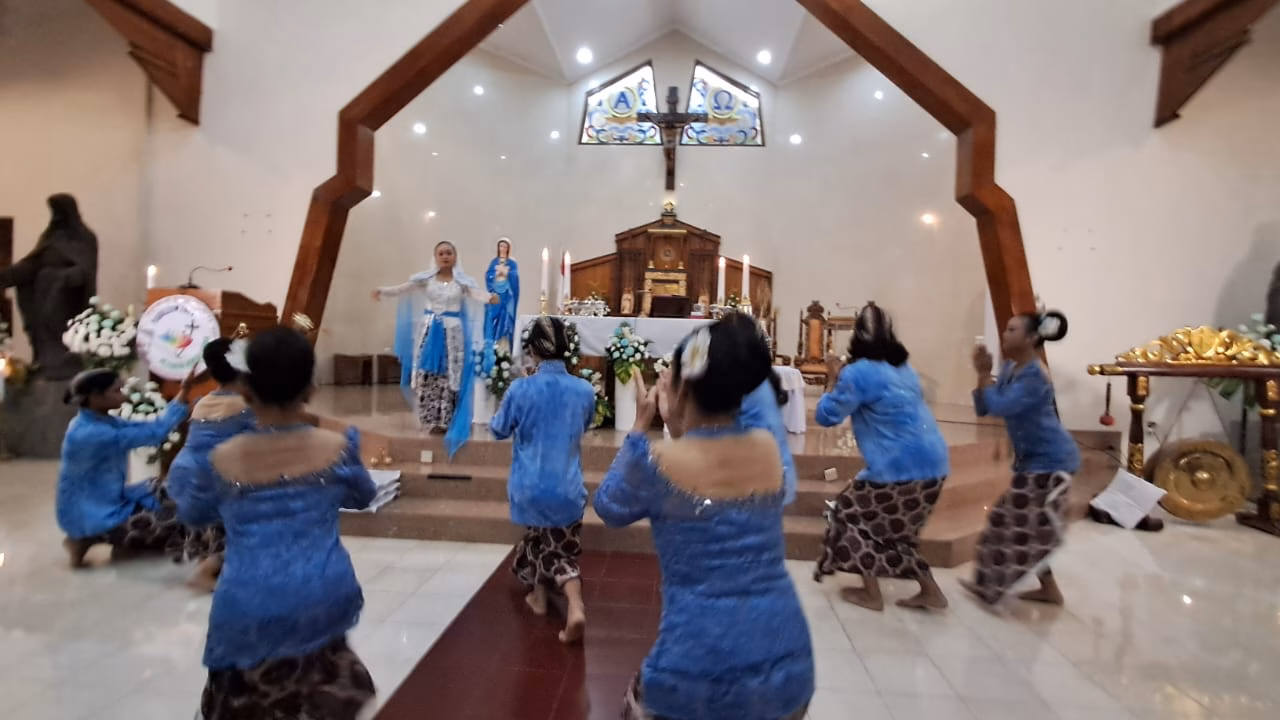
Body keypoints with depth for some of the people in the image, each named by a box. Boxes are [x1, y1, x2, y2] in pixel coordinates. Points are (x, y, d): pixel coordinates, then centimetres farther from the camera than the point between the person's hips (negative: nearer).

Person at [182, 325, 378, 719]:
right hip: (322, 600, 1)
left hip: (250, 609, -1)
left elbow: (193, 513, 13)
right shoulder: (337, 447, -11)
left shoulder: (220, 460, -10)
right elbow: (364, 497, 9)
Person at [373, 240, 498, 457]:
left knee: (448, 377, 0)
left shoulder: (462, 280, 0)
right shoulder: (426, 278, 5)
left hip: (452, 331, -2)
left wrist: (490, 297, -37)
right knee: (426, 375, 2)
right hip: (429, 330, 2)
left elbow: (476, 293, -16)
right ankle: (429, 419, 13)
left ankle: (444, 421, 7)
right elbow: (404, 289, -2)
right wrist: (383, 291, -16)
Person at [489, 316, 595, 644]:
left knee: (537, 538, 25)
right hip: (567, 487, 0)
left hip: (529, 486, 0)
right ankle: (575, 607, -7)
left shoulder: (520, 389, -15)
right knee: (564, 549, 13)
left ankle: (539, 597, 41)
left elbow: (499, 431, 1)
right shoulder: (584, 390, -8)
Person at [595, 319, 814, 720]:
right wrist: (679, 430, 15)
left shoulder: (656, 461, -16)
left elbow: (607, 508, 5)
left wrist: (640, 426, 6)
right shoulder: (768, 448, -3)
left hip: (699, 670, -4)